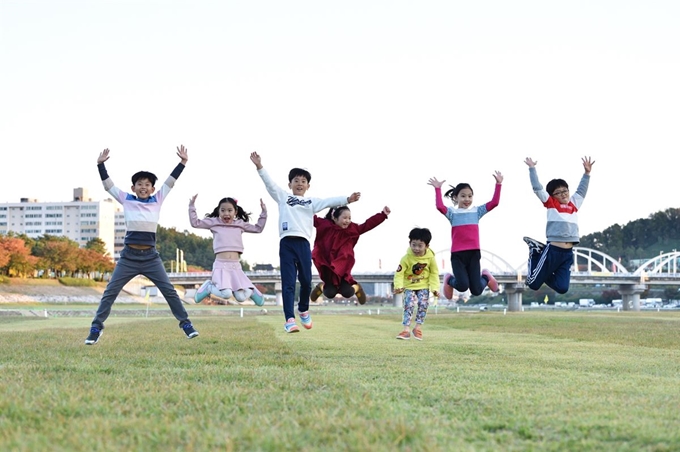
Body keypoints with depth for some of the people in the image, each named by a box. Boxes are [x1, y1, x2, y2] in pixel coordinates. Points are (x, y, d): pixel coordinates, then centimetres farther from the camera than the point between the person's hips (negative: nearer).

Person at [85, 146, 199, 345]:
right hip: (129, 256, -1)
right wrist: (101, 164, -3)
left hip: (151, 256, 1)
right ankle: (96, 327, 6)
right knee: (110, 291, -1)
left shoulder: (157, 200, 7)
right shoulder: (127, 200, 5)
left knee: (169, 290, -1)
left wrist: (183, 162, 1)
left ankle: (185, 323, 8)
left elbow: (171, 181, 6)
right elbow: (108, 184, 5)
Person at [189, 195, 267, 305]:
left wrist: (264, 212, 15)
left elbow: (258, 228, 22)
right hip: (220, 265, -3)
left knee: (241, 297, -13)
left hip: (236, 266, 3)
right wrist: (192, 206, -2)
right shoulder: (214, 222, 7)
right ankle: (209, 287, 4)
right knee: (225, 294, -28)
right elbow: (195, 223, 6)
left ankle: (250, 290, 24)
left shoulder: (240, 224, 14)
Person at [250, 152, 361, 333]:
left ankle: (304, 310, 30)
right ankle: (290, 319, -10)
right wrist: (260, 167, -5)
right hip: (286, 243, -2)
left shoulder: (312, 202, 17)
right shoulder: (283, 197, 16)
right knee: (288, 283, -6)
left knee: (306, 281, 4)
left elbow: (329, 202, 4)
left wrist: (347, 199, -13)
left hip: (303, 244, 2)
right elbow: (270, 184, 7)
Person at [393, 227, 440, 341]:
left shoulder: (430, 258, -13)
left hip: (424, 286, 1)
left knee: (423, 304, -7)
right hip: (409, 286, -1)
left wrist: (434, 288, -10)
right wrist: (398, 286, -29)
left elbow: (434, 274, -3)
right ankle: (406, 329, -8)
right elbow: (399, 273, -16)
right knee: (409, 305, -11)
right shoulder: (406, 258, -18)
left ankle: (418, 327, 9)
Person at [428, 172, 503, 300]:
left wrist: (498, 184, -5)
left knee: (476, 291, -2)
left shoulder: (477, 211, 12)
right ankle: (449, 280, 18)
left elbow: (494, 203, 1)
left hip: (474, 253, 2)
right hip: (457, 254, -2)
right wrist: (437, 189, -21)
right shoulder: (452, 212, 4)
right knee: (462, 286, -19)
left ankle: (486, 277, 35)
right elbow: (440, 206, -16)